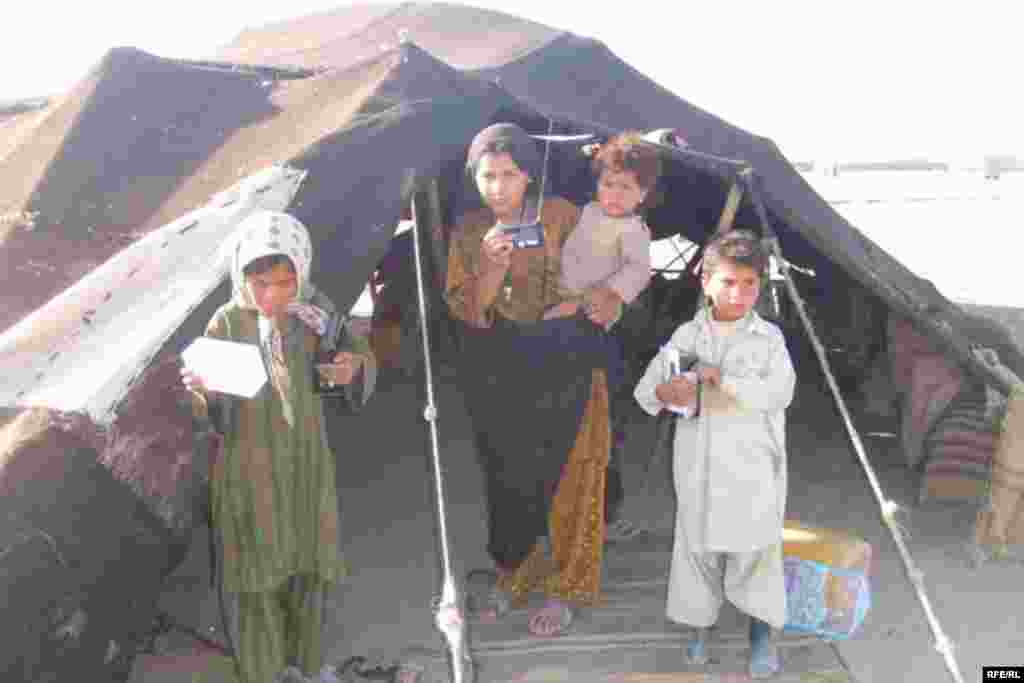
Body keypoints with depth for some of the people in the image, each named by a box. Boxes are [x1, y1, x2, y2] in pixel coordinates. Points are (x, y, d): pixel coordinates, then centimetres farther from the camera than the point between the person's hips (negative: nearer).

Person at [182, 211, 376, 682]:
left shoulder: (315, 313, -6)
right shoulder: (227, 323, -12)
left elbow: (363, 357, 5)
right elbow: (217, 414, -10)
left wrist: (353, 367, -18)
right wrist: (203, 392, -33)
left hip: (307, 460, 3)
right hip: (250, 466, -3)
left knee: (309, 568, 17)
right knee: (260, 576, 8)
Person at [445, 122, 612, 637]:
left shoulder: (562, 217, -7)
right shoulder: (467, 231, 0)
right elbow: (465, 312, -5)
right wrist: (492, 269, -21)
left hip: (563, 367, -2)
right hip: (496, 372, 3)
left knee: (564, 477, 3)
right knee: (508, 475, 11)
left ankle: (566, 590, 21)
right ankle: (513, 573, 33)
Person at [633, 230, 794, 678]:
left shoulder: (769, 337, -3)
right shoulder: (686, 335, 2)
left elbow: (779, 393, -17)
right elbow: (645, 388, -1)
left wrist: (720, 377, -24)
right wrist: (663, 393, -25)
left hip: (751, 468, -2)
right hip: (698, 466, 2)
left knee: (755, 547, 5)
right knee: (698, 543, 12)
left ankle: (762, 632, 23)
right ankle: (700, 623, 31)